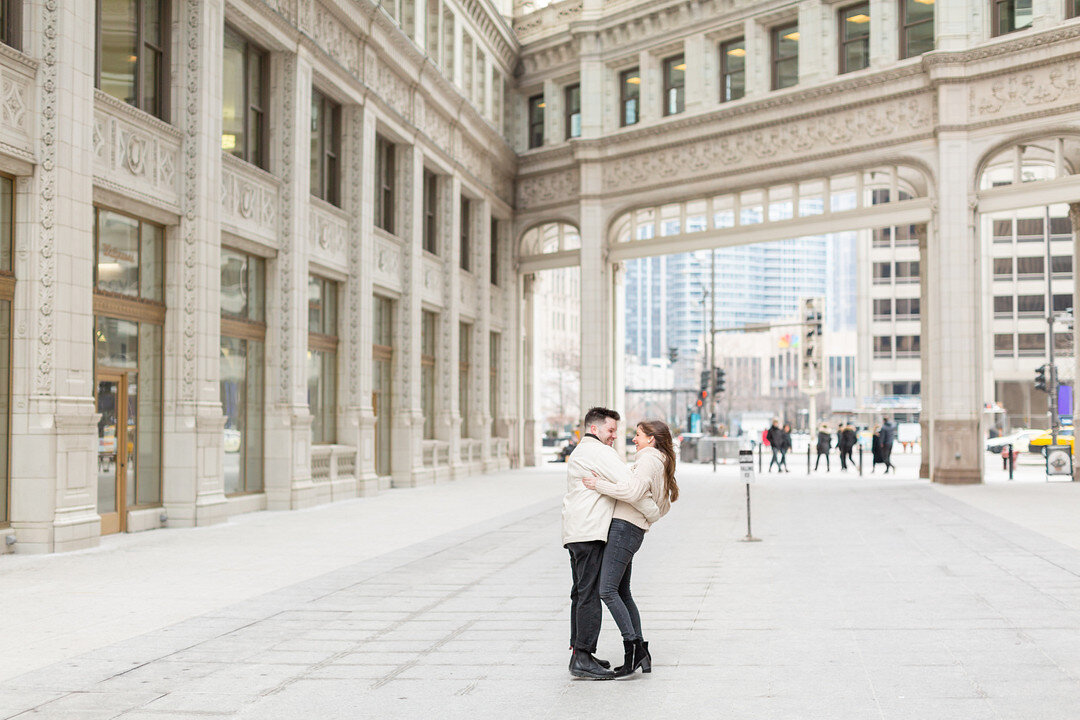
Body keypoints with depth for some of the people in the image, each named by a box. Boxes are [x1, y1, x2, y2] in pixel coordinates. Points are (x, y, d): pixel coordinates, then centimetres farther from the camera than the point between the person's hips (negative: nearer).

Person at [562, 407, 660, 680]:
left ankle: (578, 654, 18)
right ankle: (583, 660, -13)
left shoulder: (579, 452, 25)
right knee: (591, 594, -11)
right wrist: (653, 512, -6)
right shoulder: (599, 452, -9)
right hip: (590, 533, -11)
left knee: (581, 593, 14)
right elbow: (630, 486, -18)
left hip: (575, 533, 11)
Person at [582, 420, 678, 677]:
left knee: (608, 591, -13)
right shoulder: (661, 463, 22)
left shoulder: (648, 459, -9)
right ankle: (640, 655, 11)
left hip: (625, 528, -10)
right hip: (629, 530, 10)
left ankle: (633, 648, -13)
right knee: (622, 593, 11)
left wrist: (600, 485, -17)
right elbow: (664, 506, 29)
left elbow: (633, 492, -24)